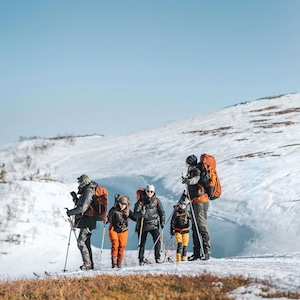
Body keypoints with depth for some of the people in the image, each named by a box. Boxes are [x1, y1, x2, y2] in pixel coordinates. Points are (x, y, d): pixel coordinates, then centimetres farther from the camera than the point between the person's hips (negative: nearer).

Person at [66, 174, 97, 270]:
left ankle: (87, 263, -19)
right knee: (86, 243, 13)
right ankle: (90, 264, 17)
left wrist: (70, 212, -12)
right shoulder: (85, 192, 20)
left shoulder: (88, 192, -14)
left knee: (81, 242, -16)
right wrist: (75, 198, 16)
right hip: (86, 222, 11)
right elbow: (80, 205, 28)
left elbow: (82, 208, -22)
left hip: (87, 221, -11)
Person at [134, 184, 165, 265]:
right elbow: (136, 214, -7)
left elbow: (161, 212, 10)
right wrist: (141, 213, -28)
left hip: (153, 224, 0)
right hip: (143, 225, 0)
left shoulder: (156, 200, 3)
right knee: (142, 243, 5)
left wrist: (162, 222, -2)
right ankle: (141, 259, 18)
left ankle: (157, 257, -9)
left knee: (157, 240, -18)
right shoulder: (141, 201, -2)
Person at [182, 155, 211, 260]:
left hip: (200, 201, -10)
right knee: (195, 228, 10)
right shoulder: (191, 172, 20)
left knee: (202, 226, -13)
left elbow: (196, 179, -30)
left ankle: (207, 252, -14)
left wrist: (188, 180, -44)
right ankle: (196, 253, 13)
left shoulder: (196, 171, -8)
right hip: (194, 202, 10)